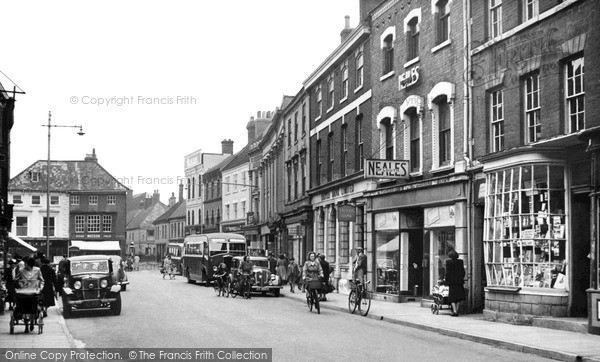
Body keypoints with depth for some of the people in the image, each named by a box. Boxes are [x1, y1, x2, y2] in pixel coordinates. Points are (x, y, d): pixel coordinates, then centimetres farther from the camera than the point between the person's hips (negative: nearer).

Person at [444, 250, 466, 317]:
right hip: (459, 281, 4)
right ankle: (456, 311, 14)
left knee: (452, 297, 1)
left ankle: (455, 311, -10)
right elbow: (463, 272, 6)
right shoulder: (460, 262, 3)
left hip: (451, 281, -4)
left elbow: (448, 272, -9)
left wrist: (446, 279, 2)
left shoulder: (448, 262, -8)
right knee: (458, 297, 13)